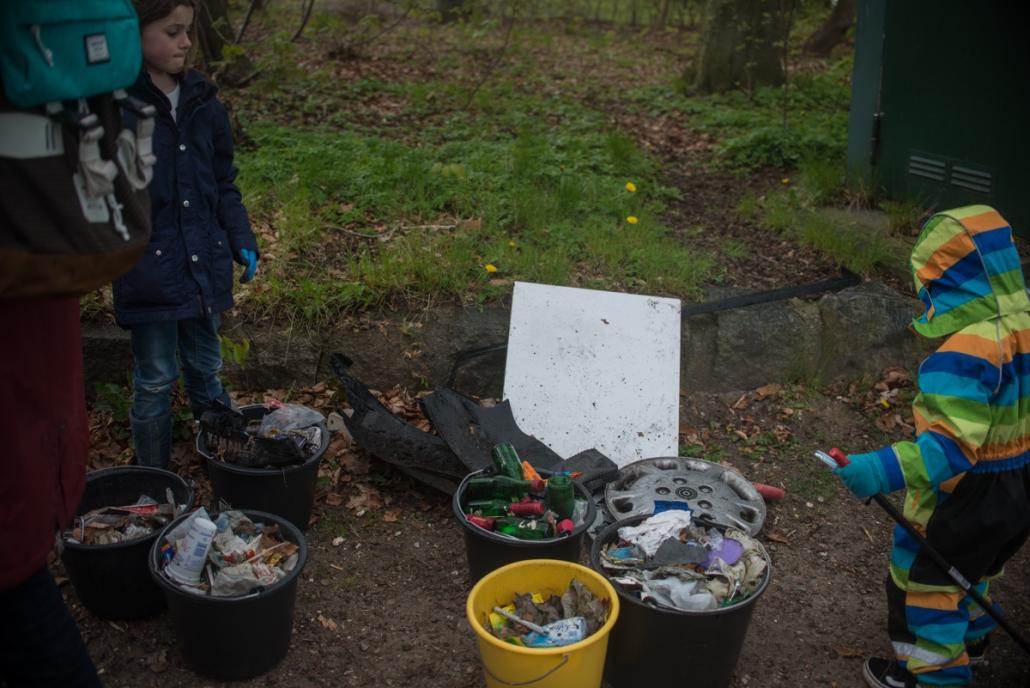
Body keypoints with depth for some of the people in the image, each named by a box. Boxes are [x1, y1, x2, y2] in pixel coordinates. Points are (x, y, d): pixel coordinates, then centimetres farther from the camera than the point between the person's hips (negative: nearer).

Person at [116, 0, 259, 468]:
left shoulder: (203, 101, 4)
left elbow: (224, 181, 11)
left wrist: (242, 241, 5)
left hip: (204, 263, 4)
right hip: (148, 267, -4)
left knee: (206, 368, 19)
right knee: (156, 379, 8)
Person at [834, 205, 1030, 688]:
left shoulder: (964, 355, -31)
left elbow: (953, 444, -36)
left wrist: (885, 470, -43)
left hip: (964, 498, -9)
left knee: (924, 578, 12)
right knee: (972, 569, 31)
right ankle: (970, 639, 53)